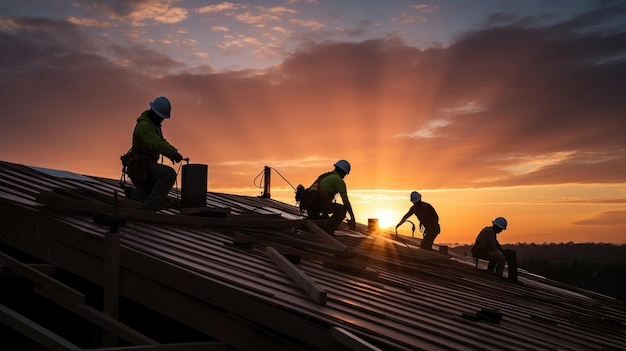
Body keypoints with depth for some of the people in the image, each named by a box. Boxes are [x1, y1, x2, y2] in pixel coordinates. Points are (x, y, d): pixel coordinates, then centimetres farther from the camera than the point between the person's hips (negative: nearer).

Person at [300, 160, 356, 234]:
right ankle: (327, 233, -12)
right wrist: (352, 218, -2)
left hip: (307, 202, 9)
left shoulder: (324, 176, 28)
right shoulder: (339, 180, 1)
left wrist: (325, 213, 48)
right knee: (342, 210, -9)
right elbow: (345, 201, -5)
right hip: (317, 202, -9)